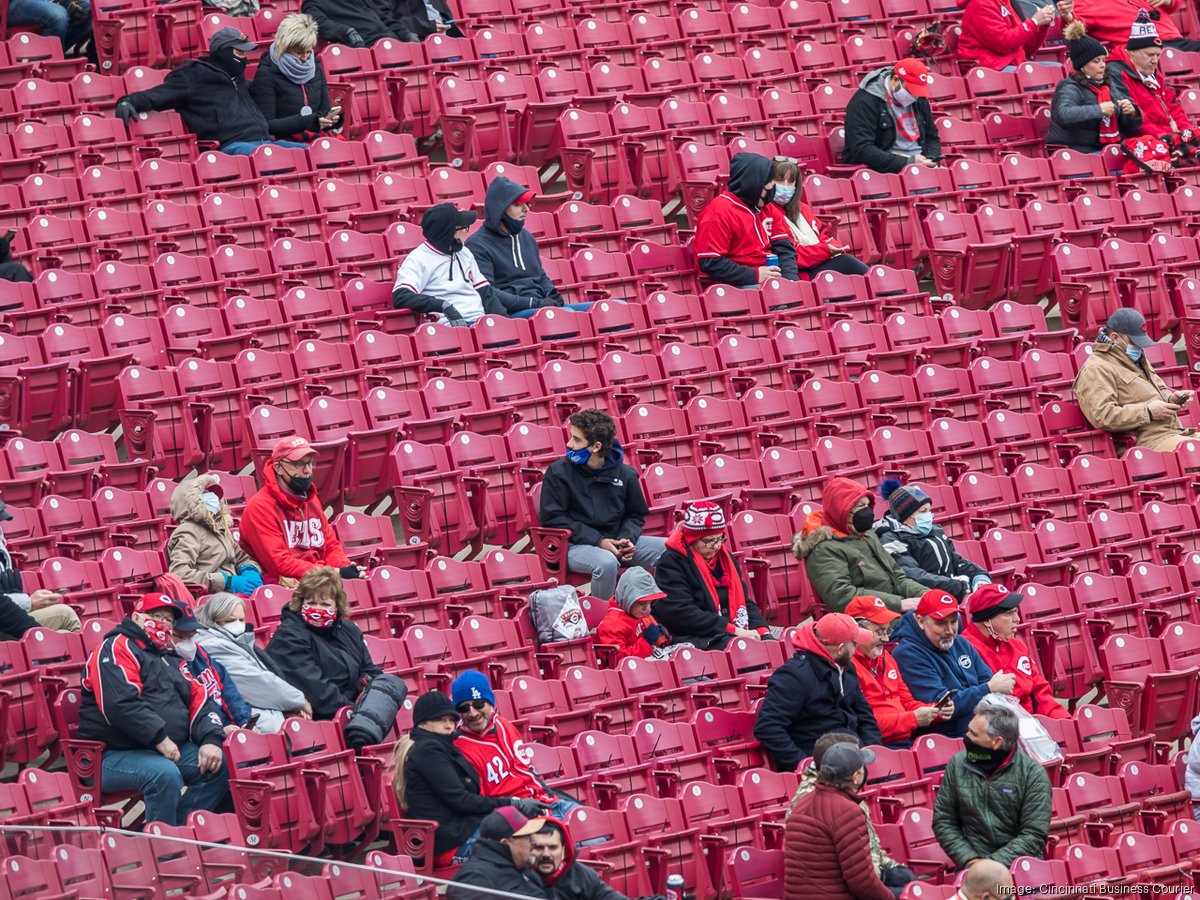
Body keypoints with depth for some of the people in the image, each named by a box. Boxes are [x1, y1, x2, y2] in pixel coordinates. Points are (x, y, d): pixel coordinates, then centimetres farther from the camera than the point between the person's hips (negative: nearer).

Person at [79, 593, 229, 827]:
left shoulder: (169, 660, 26)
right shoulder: (117, 648, -2)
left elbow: (198, 699, 17)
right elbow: (121, 704, -17)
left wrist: (211, 740, -3)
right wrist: (160, 739, -18)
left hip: (170, 749, 8)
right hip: (115, 754, -8)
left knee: (222, 766, -9)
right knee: (165, 774, -35)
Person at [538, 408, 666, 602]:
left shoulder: (625, 474, 5)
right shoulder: (558, 472, -5)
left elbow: (636, 515, 17)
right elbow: (552, 519, -8)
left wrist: (627, 539, -7)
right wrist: (598, 541, -15)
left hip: (616, 541, 5)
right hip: (576, 546, -5)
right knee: (606, 562, -37)